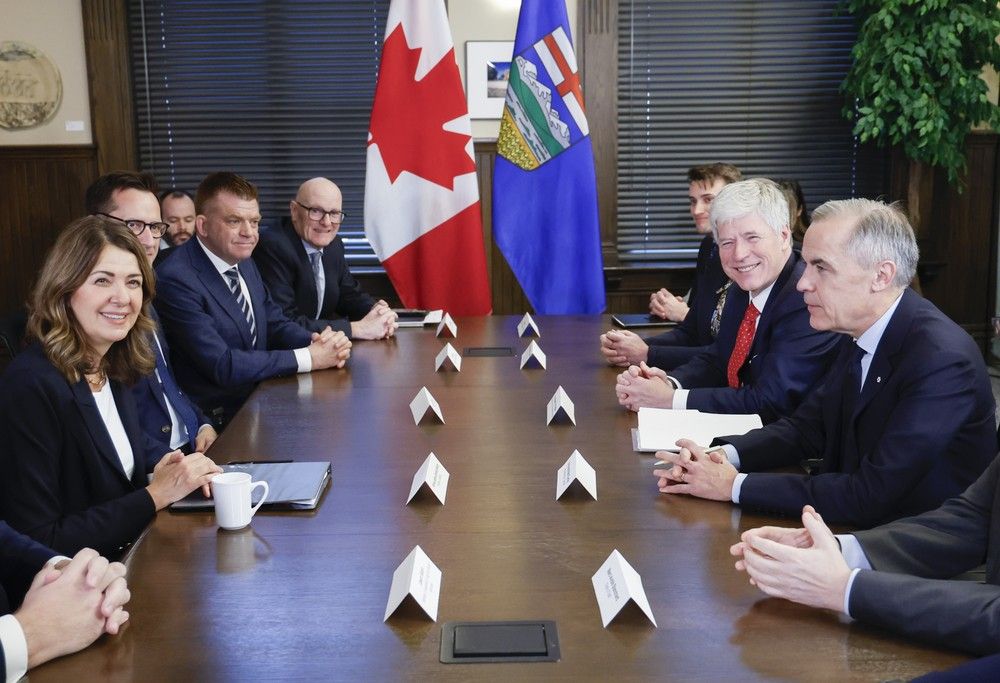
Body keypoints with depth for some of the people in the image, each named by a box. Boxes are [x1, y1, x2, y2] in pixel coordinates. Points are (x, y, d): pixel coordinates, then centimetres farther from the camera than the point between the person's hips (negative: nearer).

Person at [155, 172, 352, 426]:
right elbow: (222, 366, -23)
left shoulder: (244, 261, 5)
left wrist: (318, 342, -10)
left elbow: (275, 324, 11)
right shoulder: (176, 280, -19)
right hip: (216, 421, -7)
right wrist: (309, 357, -21)